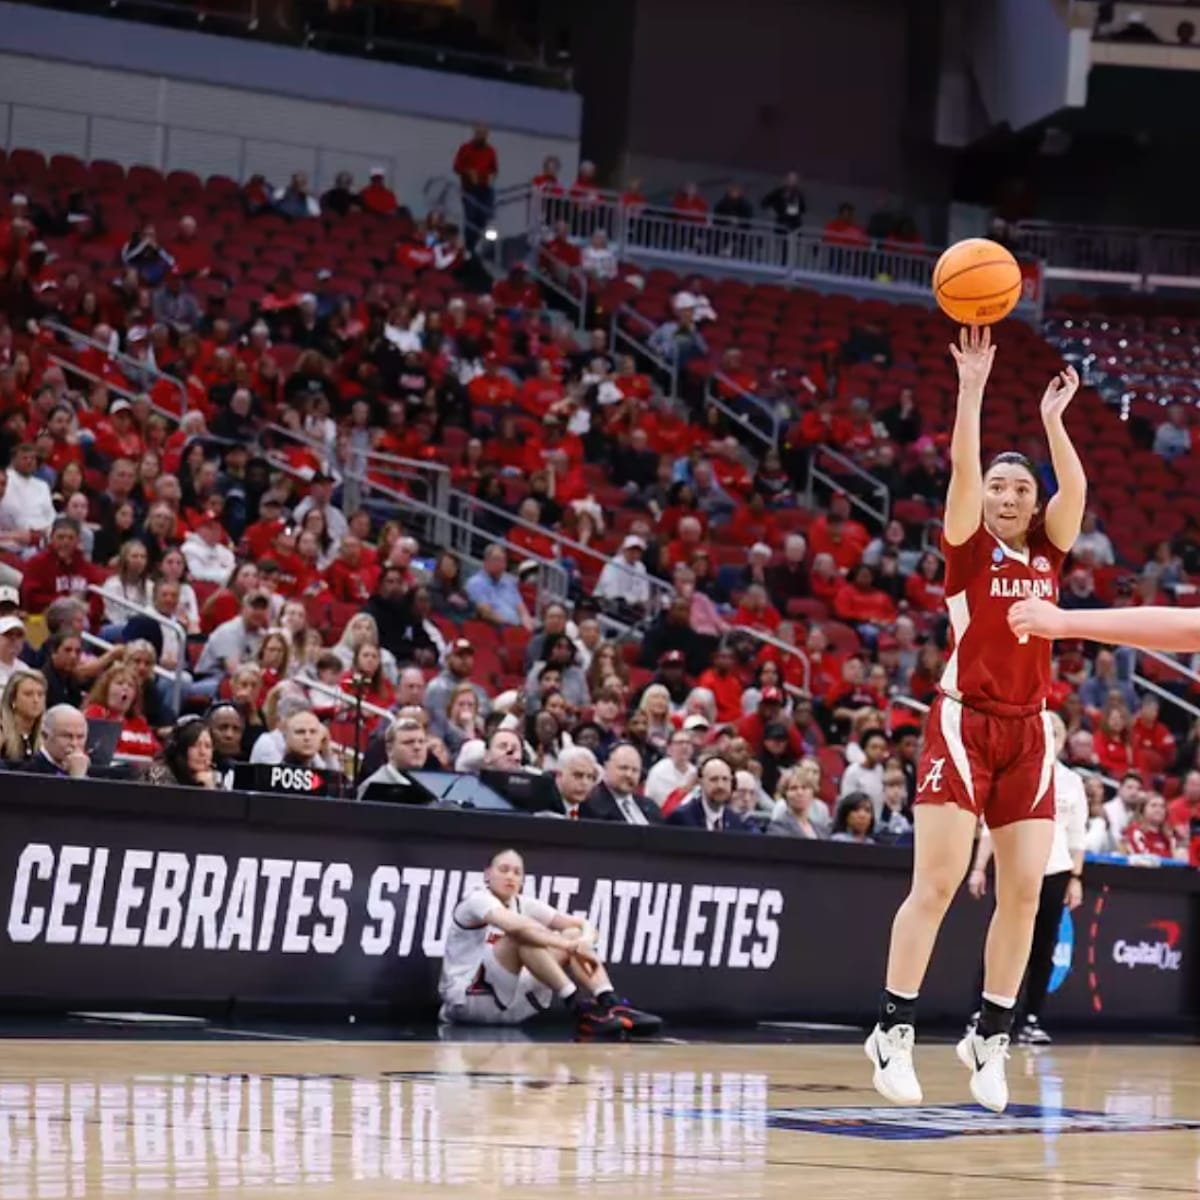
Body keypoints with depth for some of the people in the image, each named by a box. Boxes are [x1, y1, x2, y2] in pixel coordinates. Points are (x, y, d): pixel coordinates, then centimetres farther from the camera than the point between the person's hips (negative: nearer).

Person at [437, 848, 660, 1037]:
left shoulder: (524, 905, 10)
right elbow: (516, 926, -33)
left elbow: (582, 926, 3)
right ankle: (582, 1009, -37)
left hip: (509, 1005, 7)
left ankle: (612, 1007, -24)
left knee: (573, 934, -4)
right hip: (464, 1000, -7)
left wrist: (583, 942, -22)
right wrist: (571, 946, -34)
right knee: (523, 936, -30)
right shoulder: (477, 900, -11)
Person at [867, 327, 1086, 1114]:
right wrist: (972, 391, -18)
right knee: (936, 884, -9)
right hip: (965, 721, -4)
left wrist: (1053, 419, -5)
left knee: (1024, 892, 1)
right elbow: (962, 471, -13)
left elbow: (1075, 489, -5)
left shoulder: (1049, 549, 11)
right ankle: (895, 1031, -5)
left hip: (1030, 730, 4)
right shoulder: (968, 546, 1)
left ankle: (991, 1036, 11)